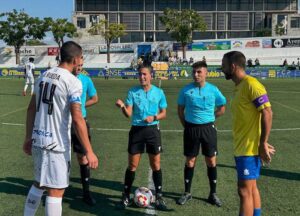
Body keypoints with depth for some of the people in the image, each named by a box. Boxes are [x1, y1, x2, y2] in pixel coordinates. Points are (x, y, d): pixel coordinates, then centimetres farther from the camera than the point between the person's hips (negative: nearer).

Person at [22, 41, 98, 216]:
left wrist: (28, 138, 20)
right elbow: (77, 119, -20)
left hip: (38, 139, 8)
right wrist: (89, 151, -17)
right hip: (56, 143, -8)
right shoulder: (73, 82, -14)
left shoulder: (44, 75, 9)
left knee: (39, 183, 24)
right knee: (56, 190, 3)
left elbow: (31, 109, 13)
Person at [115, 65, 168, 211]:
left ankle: (159, 197, 17)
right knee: (132, 165, 5)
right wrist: (122, 107, -26)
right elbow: (128, 114, -6)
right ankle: (126, 196, 19)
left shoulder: (159, 92, 1)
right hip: (136, 130, 0)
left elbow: (163, 113, 7)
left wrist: (154, 117, -13)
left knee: (156, 165, 5)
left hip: (152, 130, 0)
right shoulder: (132, 92, 0)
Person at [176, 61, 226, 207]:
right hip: (191, 128, 0)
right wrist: (186, 125, 3)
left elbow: (221, 109, 7)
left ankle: (213, 194, 20)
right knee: (190, 161, 8)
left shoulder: (213, 89, -4)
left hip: (208, 128, 0)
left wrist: (208, 118, 4)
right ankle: (187, 193, 22)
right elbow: (180, 109, 7)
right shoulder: (186, 90, -3)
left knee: (211, 161, 6)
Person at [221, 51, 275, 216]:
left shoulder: (251, 84, -16)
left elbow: (267, 114, -20)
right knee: (251, 188, 17)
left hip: (249, 148, -9)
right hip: (242, 147, 9)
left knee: (244, 191, -3)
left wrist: (263, 144, -19)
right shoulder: (239, 86, 13)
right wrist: (262, 142, 16)